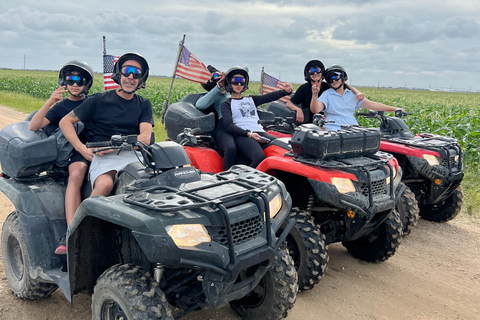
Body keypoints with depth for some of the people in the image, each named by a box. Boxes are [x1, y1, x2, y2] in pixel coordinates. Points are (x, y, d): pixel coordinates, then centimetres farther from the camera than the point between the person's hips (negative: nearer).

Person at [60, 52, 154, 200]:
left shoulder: (144, 104, 17)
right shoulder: (99, 100, 11)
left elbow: (145, 138, 2)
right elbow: (65, 121, 14)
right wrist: (81, 148, -3)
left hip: (134, 155, 2)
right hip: (104, 157, -2)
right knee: (105, 184, -35)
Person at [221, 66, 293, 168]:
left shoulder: (251, 100, 31)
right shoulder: (227, 104, 15)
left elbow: (269, 97, 14)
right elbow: (228, 126, -1)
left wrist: (286, 91, -6)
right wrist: (249, 134, -15)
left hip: (260, 133, 6)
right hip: (242, 136, -5)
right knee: (260, 158, -36)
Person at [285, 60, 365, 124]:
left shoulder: (328, 87, 5)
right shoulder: (304, 88, 0)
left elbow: (349, 88, 7)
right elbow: (289, 103, -3)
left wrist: (358, 93, -15)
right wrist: (298, 109, -24)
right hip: (307, 124, -2)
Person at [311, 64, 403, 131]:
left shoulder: (352, 94, 19)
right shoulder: (327, 95, 7)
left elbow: (372, 104, 21)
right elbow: (315, 110, -9)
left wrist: (394, 109, 20)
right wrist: (314, 95, -27)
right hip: (334, 130, -4)